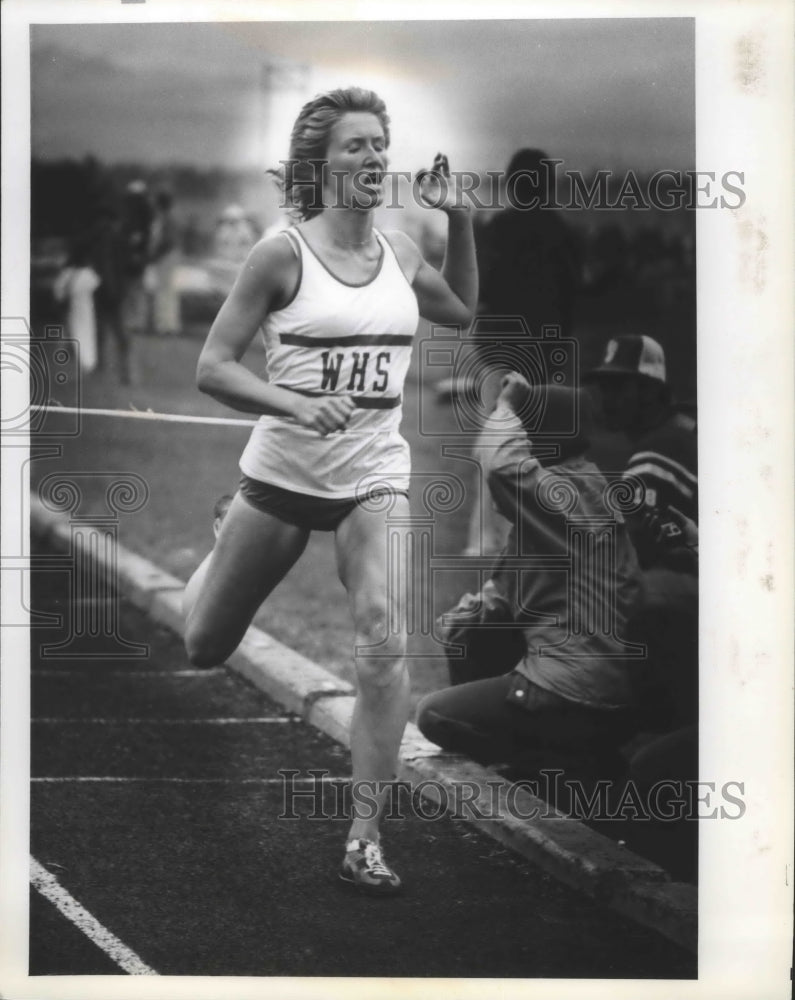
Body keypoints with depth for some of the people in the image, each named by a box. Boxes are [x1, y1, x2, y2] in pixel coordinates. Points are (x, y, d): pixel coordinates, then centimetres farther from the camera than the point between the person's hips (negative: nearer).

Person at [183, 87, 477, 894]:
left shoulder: (399, 253, 4)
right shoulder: (283, 254, -10)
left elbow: (463, 310, 24)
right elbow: (212, 367, -10)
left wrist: (459, 221, 9)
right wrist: (295, 403, -26)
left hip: (374, 476, 2)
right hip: (282, 473, -2)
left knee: (384, 639, -19)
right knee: (203, 648, 10)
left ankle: (364, 837, -14)